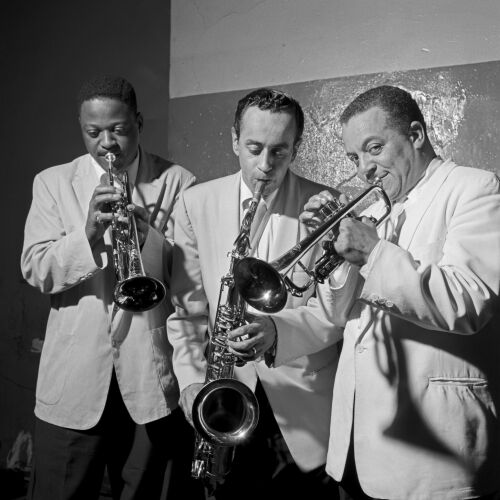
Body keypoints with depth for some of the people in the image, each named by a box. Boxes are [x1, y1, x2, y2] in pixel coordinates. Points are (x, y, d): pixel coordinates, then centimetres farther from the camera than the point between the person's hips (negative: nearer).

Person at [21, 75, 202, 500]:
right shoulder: (52, 183, 7)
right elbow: (35, 270, -3)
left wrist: (149, 236, -19)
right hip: (75, 376, 1)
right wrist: (87, 234, -20)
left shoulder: (177, 182, 3)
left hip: (153, 373, -1)